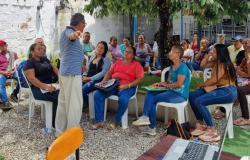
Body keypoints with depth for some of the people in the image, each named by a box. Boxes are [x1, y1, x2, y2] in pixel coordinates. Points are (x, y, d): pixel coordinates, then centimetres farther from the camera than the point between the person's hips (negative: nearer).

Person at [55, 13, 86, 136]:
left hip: (65, 72, 11)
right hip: (72, 73, -11)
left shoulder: (66, 32, 20)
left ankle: (60, 131, 22)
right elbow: (70, 36, -39)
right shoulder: (68, 31, -12)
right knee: (75, 103, -5)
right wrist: (75, 34, -63)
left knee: (63, 103, 14)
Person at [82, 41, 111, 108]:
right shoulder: (92, 58, 19)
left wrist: (90, 78, -17)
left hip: (97, 80, -6)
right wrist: (84, 76, -1)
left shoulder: (106, 60, 0)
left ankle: (85, 105, -4)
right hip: (87, 79, 6)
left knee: (83, 90, -29)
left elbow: (103, 73, -11)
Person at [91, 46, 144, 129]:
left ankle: (117, 121, -15)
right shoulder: (117, 62, 22)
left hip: (127, 87, -4)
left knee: (123, 100, -37)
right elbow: (109, 73, 21)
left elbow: (139, 79, -5)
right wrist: (103, 81, 1)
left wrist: (126, 86, -17)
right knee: (97, 95, -18)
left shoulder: (136, 65, 7)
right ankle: (99, 121, -13)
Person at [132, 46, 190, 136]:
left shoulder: (183, 67, -12)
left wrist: (165, 84, -8)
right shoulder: (172, 67, 16)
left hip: (180, 95, -8)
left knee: (153, 98, -19)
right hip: (171, 92, 8)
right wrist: (160, 84, -1)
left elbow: (179, 84, -19)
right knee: (150, 94, -13)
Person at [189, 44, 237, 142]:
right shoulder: (216, 63, 12)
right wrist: (208, 55, 12)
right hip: (218, 88, 10)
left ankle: (212, 131, -21)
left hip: (228, 91, -10)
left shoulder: (223, 65, -16)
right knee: (192, 96, -3)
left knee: (199, 101, -27)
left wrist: (202, 85, -2)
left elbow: (214, 80, -18)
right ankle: (201, 124, 0)